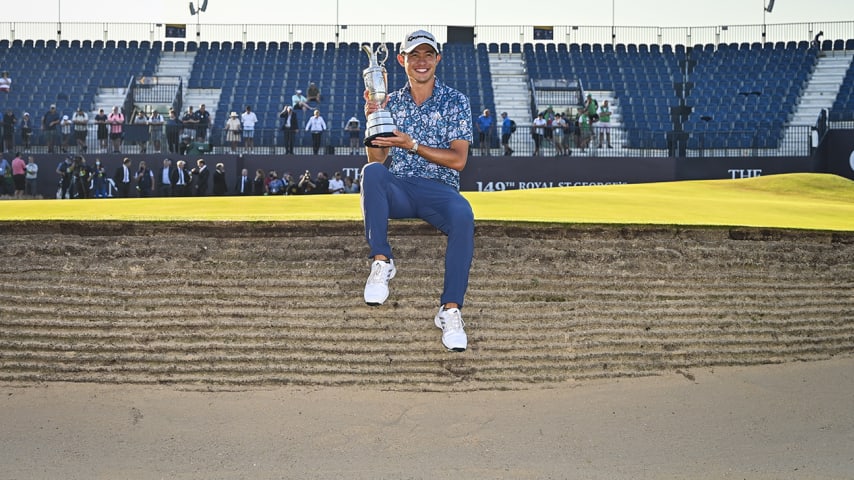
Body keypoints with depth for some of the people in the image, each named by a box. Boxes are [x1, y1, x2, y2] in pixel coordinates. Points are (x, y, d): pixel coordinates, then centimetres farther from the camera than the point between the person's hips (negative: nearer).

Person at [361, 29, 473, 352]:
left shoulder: (455, 102, 6)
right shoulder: (391, 103, 14)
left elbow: (458, 160, -4)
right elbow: (376, 159, 9)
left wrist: (412, 145, -14)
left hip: (439, 189, -2)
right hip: (398, 191, 2)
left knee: (462, 214, -37)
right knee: (372, 172, -33)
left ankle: (451, 308, -37)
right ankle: (381, 261, -28)